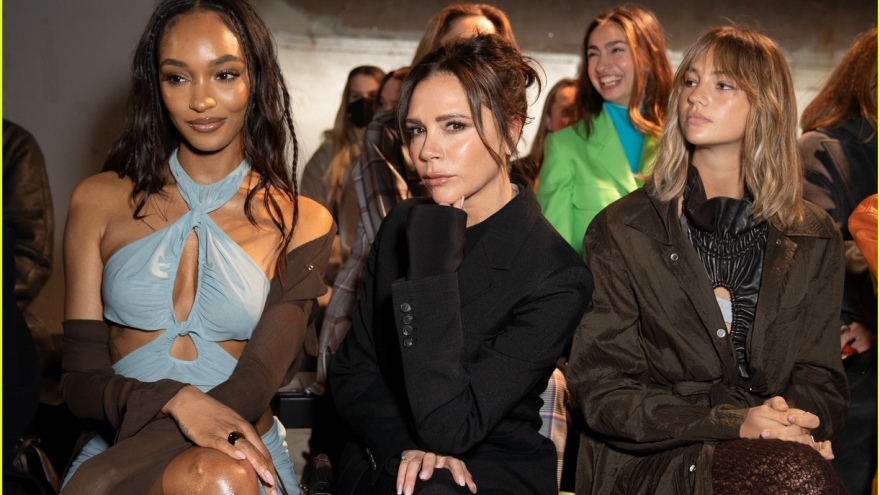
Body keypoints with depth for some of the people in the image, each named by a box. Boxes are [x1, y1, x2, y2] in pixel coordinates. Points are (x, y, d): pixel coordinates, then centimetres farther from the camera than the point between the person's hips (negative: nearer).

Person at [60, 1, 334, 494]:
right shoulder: (99, 202, 6)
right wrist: (177, 401, -21)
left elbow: (257, 382, -9)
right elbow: (80, 377, 3)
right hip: (118, 448, 1)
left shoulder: (303, 224, 3)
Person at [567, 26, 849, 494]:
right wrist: (732, 424, -15)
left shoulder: (814, 240, 13)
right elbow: (601, 389, -2)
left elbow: (819, 375, 13)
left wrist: (800, 424, -12)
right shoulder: (620, 231, 4)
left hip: (780, 449, 4)